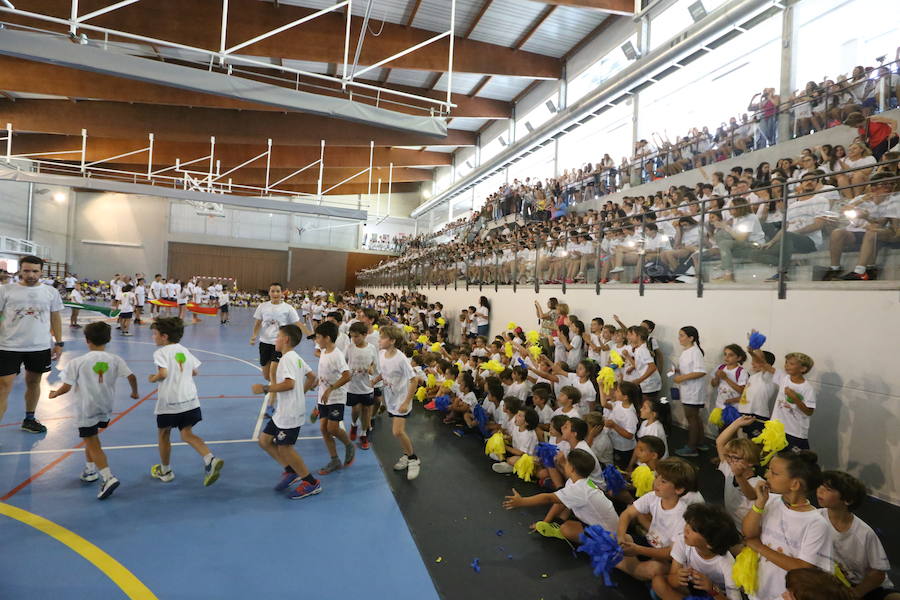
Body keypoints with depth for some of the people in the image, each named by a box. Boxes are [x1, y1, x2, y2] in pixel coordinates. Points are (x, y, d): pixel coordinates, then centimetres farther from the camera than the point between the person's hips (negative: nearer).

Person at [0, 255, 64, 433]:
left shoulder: (51, 292, 4)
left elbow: (55, 318, 10)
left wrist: (59, 343, 8)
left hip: (41, 347, 2)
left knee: (33, 382, 14)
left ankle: (29, 419, 31)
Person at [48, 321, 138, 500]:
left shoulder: (77, 362, -11)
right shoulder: (115, 360, -4)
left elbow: (66, 387, -7)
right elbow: (131, 377, -10)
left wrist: (53, 394, 14)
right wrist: (134, 392, 9)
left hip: (86, 410, -4)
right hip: (106, 409, 4)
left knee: (93, 446, -2)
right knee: (91, 439, 27)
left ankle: (108, 477, -16)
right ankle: (89, 470, 35)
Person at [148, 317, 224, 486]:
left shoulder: (161, 352, -8)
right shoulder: (184, 350, 12)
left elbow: (163, 373, -22)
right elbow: (194, 371, 16)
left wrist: (153, 378, -3)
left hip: (169, 402, -5)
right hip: (189, 399, 5)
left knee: (164, 435, 16)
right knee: (187, 434, 8)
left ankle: (165, 471, 31)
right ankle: (210, 459, -15)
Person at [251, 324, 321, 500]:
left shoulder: (287, 358, -18)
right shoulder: (296, 358, 12)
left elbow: (289, 384, -30)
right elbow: (311, 376, 18)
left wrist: (265, 388, -22)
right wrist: (301, 392, 21)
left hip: (290, 413, -10)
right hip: (283, 412, 10)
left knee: (284, 447, -2)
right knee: (264, 440, 14)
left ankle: (311, 483, 9)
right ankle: (291, 471, 22)